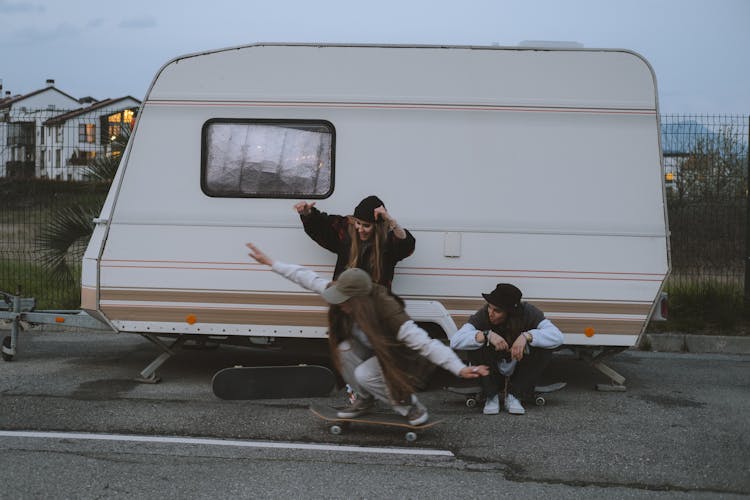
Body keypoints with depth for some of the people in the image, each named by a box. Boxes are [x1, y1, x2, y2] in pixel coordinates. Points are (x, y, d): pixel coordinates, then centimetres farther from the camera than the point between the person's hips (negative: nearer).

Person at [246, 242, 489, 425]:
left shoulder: (388, 313, -40)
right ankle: (363, 399, 2)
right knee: (344, 350, -23)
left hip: (394, 357, -6)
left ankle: (409, 405, -7)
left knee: (364, 375, -31)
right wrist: (271, 263, -11)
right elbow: (308, 278, -13)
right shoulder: (342, 294, -23)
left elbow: (425, 343, -45)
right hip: (368, 351, 6)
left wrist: (460, 369, -53)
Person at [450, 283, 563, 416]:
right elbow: (455, 341, -32)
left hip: (520, 373, 1)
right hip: (493, 373, -1)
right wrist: (486, 335, -45)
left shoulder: (527, 312, -21)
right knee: (476, 346, -29)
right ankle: (491, 396, -12)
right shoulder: (484, 314, -22)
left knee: (544, 349, -27)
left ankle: (514, 396, -13)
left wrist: (527, 336, -44)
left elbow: (557, 336, -31)